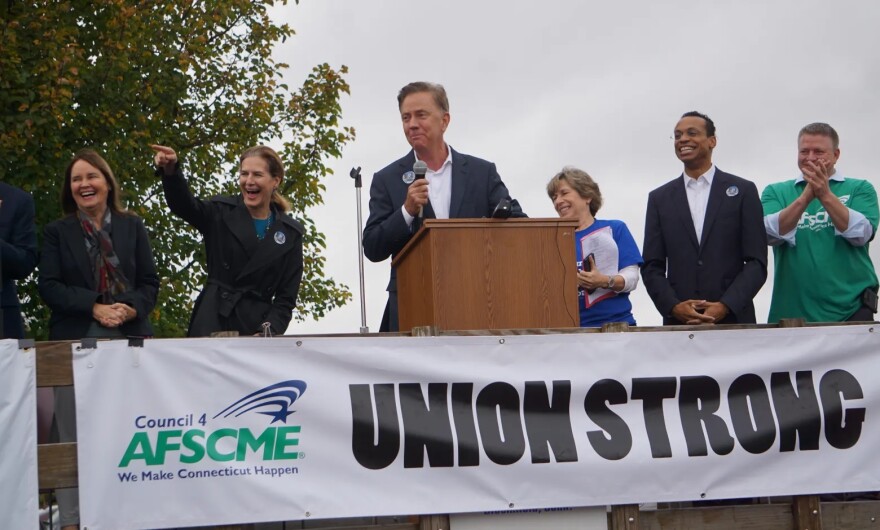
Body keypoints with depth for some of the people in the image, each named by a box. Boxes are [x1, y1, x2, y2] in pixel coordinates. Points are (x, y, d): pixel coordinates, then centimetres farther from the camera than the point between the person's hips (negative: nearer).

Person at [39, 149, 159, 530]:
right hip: (76, 340, -1)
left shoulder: (132, 226, 14)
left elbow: (150, 281, 10)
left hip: (129, 338, 1)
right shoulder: (57, 232, 9)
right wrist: (94, 307, -13)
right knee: (75, 433, -4)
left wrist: (132, 308, -11)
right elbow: (48, 285, -1)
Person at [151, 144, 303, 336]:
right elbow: (185, 205, -13)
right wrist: (171, 171, -33)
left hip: (254, 328, 1)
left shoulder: (291, 234, 9)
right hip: (212, 322, 0)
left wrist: (268, 332, -10)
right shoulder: (222, 211, 8)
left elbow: (286, 298, 7)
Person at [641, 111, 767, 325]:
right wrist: (674, 307, -9)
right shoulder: (659, 198, 11)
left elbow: (757, 263, 0)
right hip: (678, 322, 1)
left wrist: (725, 306, -12)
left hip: (733, 320, -1)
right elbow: (652, 266, 8)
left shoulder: (743, 191, 5)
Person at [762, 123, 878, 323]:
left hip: (851, 308, 0)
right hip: (792, 312, 1)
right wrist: (806, 196, -21)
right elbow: (771, 234, -9)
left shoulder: (860, 189, 6)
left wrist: (825, 195, -21)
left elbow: (861, 234, -10)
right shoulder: (776, 192, 8)